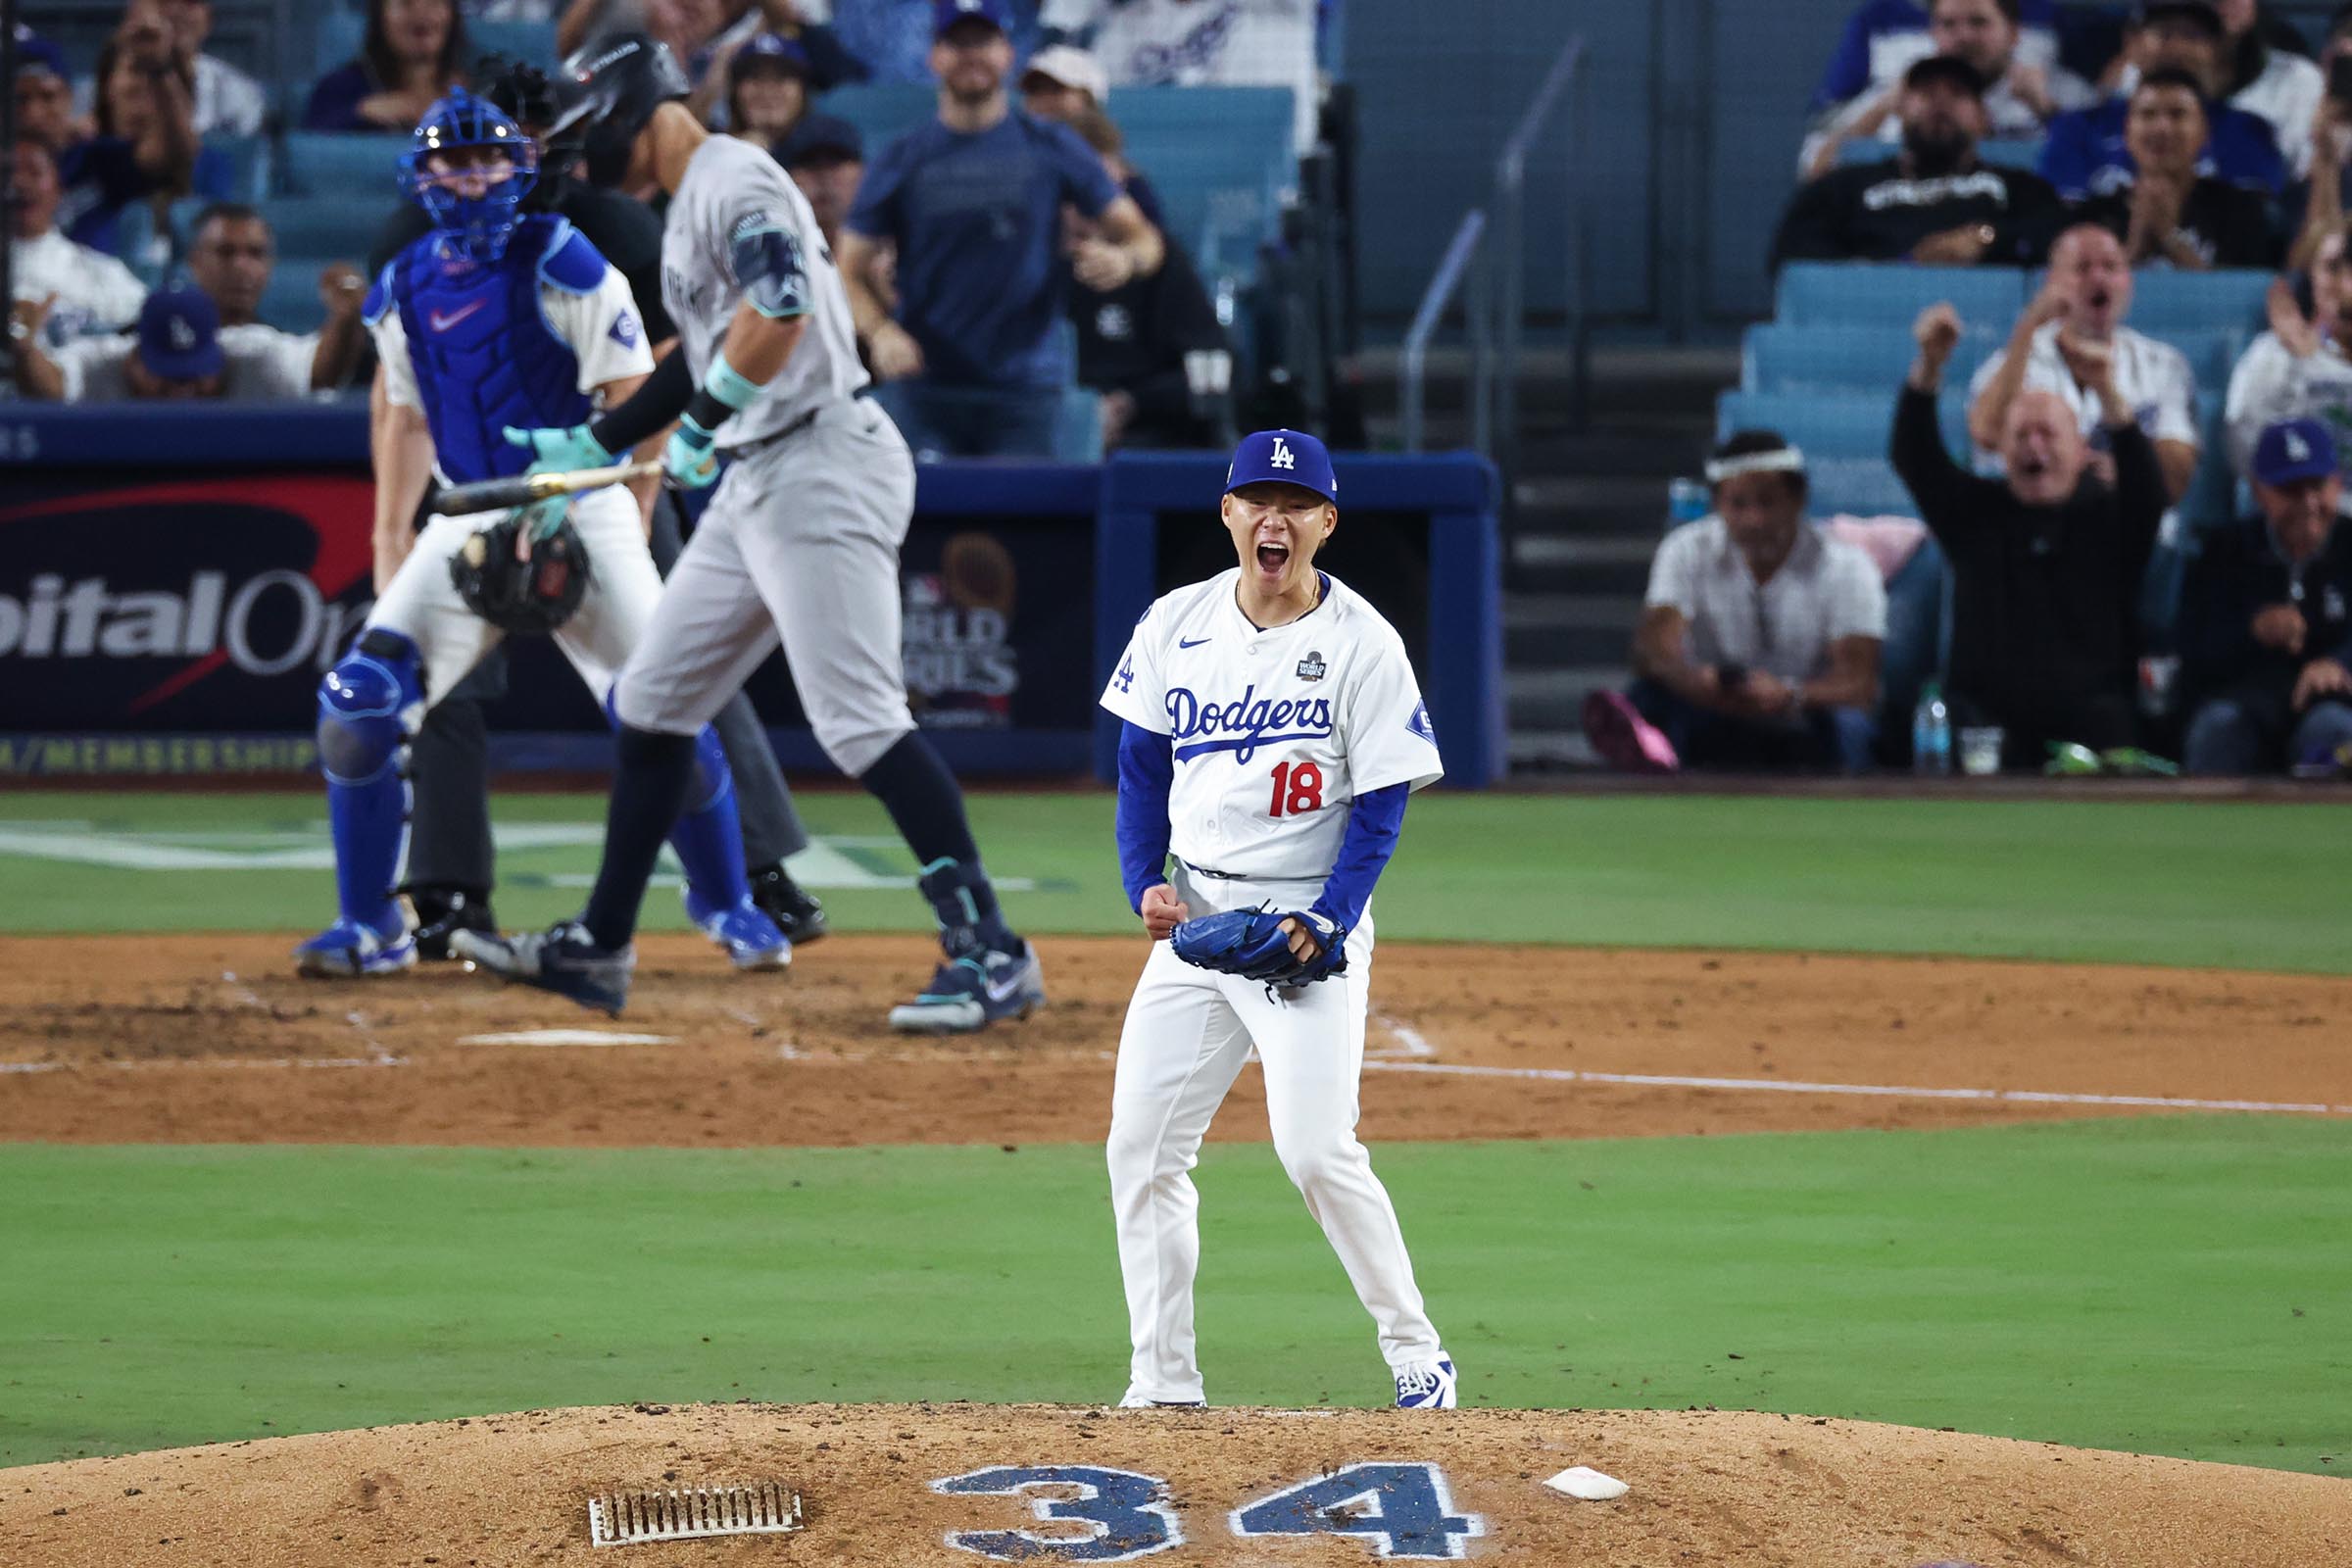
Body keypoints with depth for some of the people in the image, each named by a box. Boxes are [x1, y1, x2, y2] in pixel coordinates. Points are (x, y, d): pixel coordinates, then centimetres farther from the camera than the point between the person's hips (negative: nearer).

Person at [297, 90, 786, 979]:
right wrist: (389, 546, 14)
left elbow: (635, 398, -12)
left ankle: (724, 905, 14)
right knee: (356, 706, -11)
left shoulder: (560, 263, -10)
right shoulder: (403, 289, 6)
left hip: (581, 511, -4)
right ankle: (370, 928, 1)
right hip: (468, 522, 4)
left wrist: (564, 496, -20)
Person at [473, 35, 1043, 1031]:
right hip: (756, 485, 11)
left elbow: (779, 310, -26)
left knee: (858, 721, -16)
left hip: (821, 468, -11)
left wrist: (701, 423, -17)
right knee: (653, 701, 14)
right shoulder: (690, 208, 21)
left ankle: (990, 952, -18)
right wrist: (587, 447, 30)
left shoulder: (732, 181, -11)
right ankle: (596, 950, 22)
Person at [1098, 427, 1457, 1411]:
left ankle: (1416, 1356, -1)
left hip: (1309, 920, -5)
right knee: (1141, 1145, -1)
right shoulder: (1176, 624, 5)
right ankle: (1163, 1382, 6)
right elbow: (1142, 766, 13)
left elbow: (1382, 806, -8)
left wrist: (1324, 926, -19)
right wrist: (1144, 884, -2)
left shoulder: (1362, 644, -8)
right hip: (1193, 915, 5)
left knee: (1317, 1150, -15)